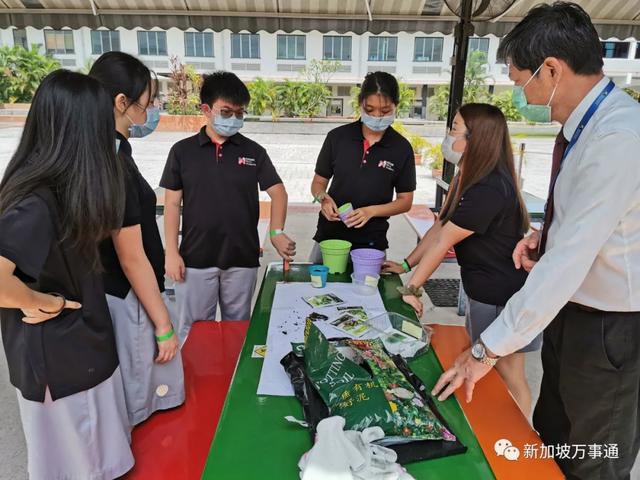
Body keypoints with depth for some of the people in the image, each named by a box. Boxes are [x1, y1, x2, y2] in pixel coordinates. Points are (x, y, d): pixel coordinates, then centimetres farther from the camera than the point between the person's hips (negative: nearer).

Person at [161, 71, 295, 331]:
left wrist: (276, 232, -15)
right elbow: (172, 203, 3)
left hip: (242, 258, 1)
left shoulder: (254, 151, 3)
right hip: (196, 259, 0)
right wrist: (172, 252, -2)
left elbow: (278, 192, 2)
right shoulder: (182, 151, 1)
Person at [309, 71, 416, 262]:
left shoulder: (401, 148, -5)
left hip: (371, 244, -1)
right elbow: (318, 182, 6)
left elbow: (405, 201, 1)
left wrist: (371, 211, -15)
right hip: (328, 237, 1)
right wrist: (323, 198, -16)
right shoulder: (337, 137, -3)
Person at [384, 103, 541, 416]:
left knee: (508, 377, 8)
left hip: (503, 296, -9)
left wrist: (412, 289, -16)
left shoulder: (490, 189, -27)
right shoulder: (470, 180, 6)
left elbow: (443, 242, -22)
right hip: (482, 290, 10)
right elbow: (439, 227, 8)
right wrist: (405, 265, 8)